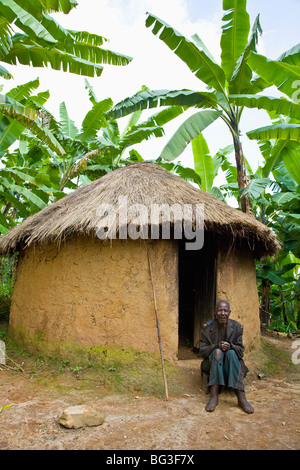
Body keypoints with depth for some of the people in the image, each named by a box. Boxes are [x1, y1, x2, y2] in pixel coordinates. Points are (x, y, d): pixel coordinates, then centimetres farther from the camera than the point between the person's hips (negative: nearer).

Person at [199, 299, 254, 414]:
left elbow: (241, 350, -3)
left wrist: (230, 346, -26)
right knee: (217, 351, -32)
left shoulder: (236, 327, -1)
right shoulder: (208, 328, -5)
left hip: (231, 362, 1)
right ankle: (214, 396, -39)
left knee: (231, 352, -32)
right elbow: (201, 351, -7)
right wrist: (217, 346, -25)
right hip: (213, 362, 0)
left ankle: (241, 397, -38)